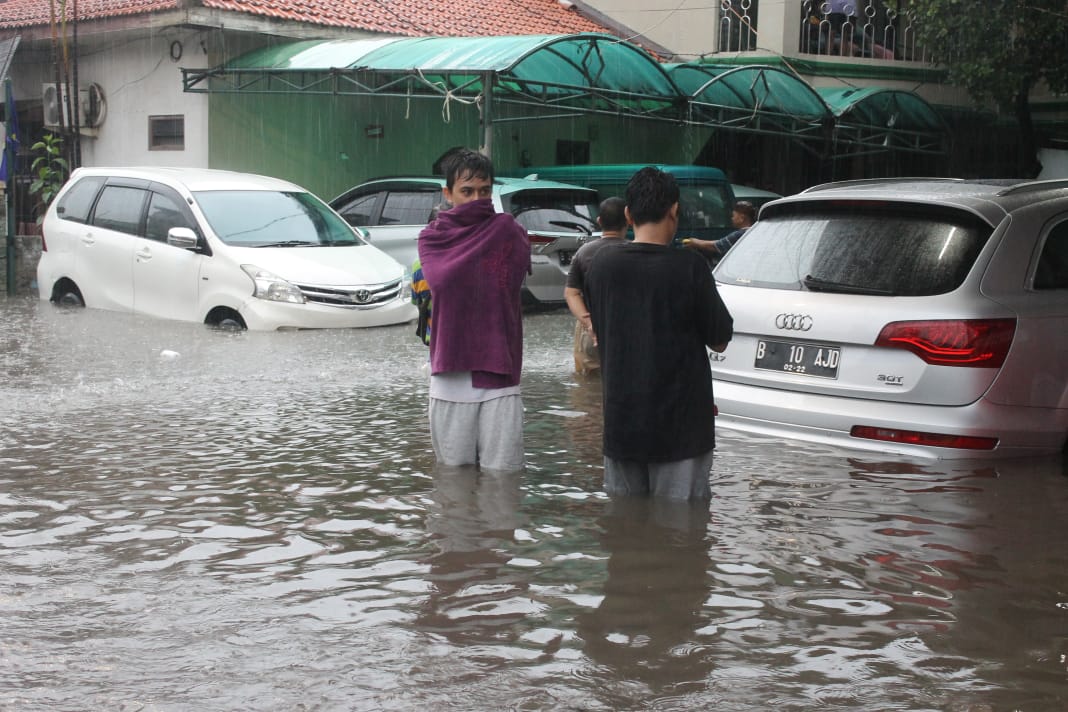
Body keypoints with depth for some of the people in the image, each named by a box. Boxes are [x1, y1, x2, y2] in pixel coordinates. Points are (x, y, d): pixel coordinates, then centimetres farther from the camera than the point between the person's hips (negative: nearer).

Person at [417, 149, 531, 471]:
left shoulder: (508, 231, 2)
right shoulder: (432, 237, 6)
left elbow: (506, 284, -10)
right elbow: (440, 280, -10)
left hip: (499, 376, -1)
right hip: (450, 376, 1)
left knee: (501, 471, -2)